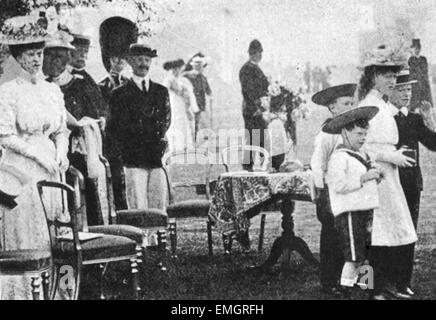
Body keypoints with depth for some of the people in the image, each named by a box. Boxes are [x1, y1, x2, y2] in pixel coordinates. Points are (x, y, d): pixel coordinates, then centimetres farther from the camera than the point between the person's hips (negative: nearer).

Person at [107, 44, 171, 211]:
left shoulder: (161, 91, 18)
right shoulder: (120, 93, 7)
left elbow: (166, 121, 12)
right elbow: (116, 129, 2)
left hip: (157, 160, 3)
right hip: (134, 161, -3)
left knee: (159, 211, 2)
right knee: (138, 211, -8)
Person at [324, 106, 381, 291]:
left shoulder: (362, 155, 19)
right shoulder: (339, 157, -11)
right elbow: (338, 185, -22)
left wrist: (376, 177, 10)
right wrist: (363, 178, -21)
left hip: (365, 210, 9)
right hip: (349, 213, -9)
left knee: (361, 256, 14)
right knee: (353, 257, -8)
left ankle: (352, 283, 26)